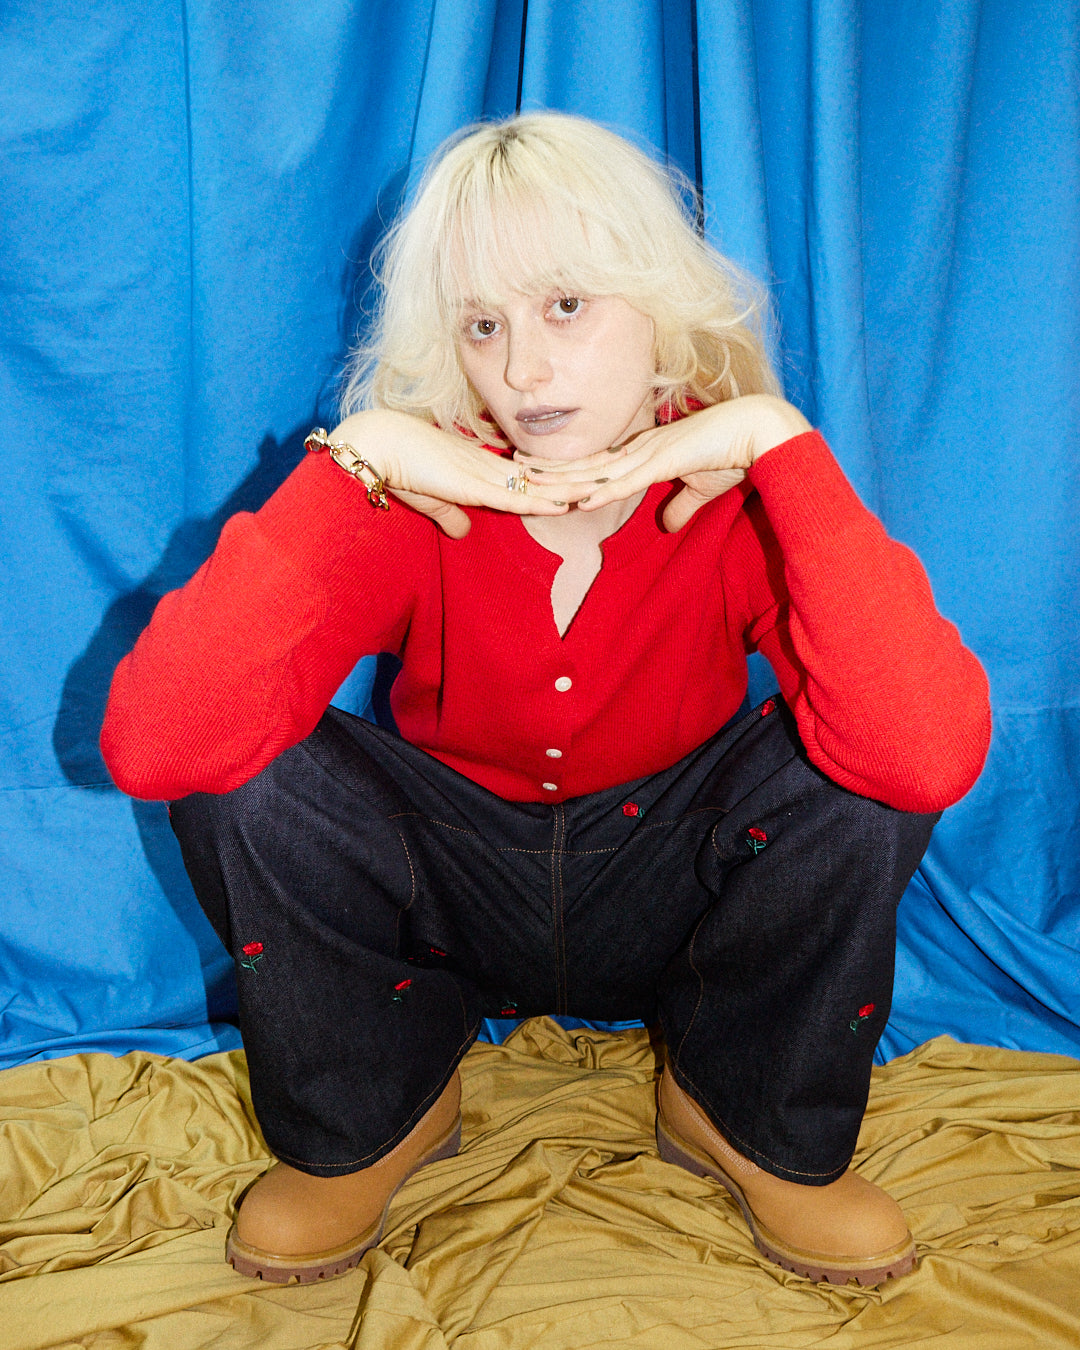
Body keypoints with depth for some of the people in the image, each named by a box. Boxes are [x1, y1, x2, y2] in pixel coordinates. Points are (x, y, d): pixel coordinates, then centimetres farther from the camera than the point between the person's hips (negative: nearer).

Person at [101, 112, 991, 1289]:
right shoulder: (407, 497, -20)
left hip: (670, 907, 0)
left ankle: (757, 1117, 1)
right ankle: (373, 1112, 3)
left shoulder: (741, 492, -20)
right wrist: (344, 465, -36)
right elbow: (150, 744, -34)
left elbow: (931, 759, -39)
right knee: (237, 772, -24)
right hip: (451, 898, 1)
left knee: (863, 763, -27)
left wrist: (783, 442, -37)